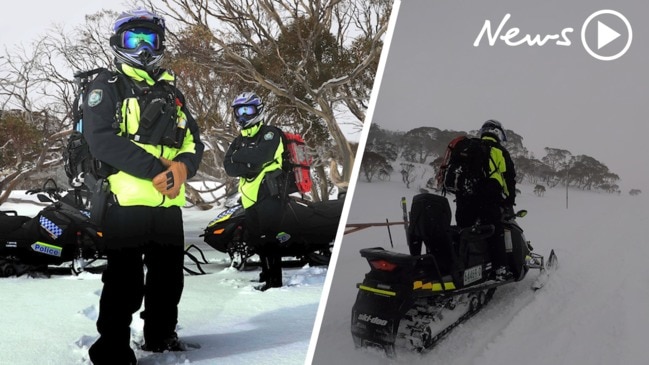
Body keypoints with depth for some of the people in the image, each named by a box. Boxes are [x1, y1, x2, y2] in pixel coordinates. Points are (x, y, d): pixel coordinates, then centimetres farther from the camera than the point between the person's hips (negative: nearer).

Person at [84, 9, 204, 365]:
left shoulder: (171, 91, 19)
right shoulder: (107, 86, 1)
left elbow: (193, 140, 13)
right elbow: (101, 138, -14)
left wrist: (183, 165, -12)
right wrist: (154, 169, -20)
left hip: (169, 204, 6)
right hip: (126, 201, -6)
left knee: (168, 276, 16)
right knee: (125, 281, -7)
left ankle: (160, 336, 33)